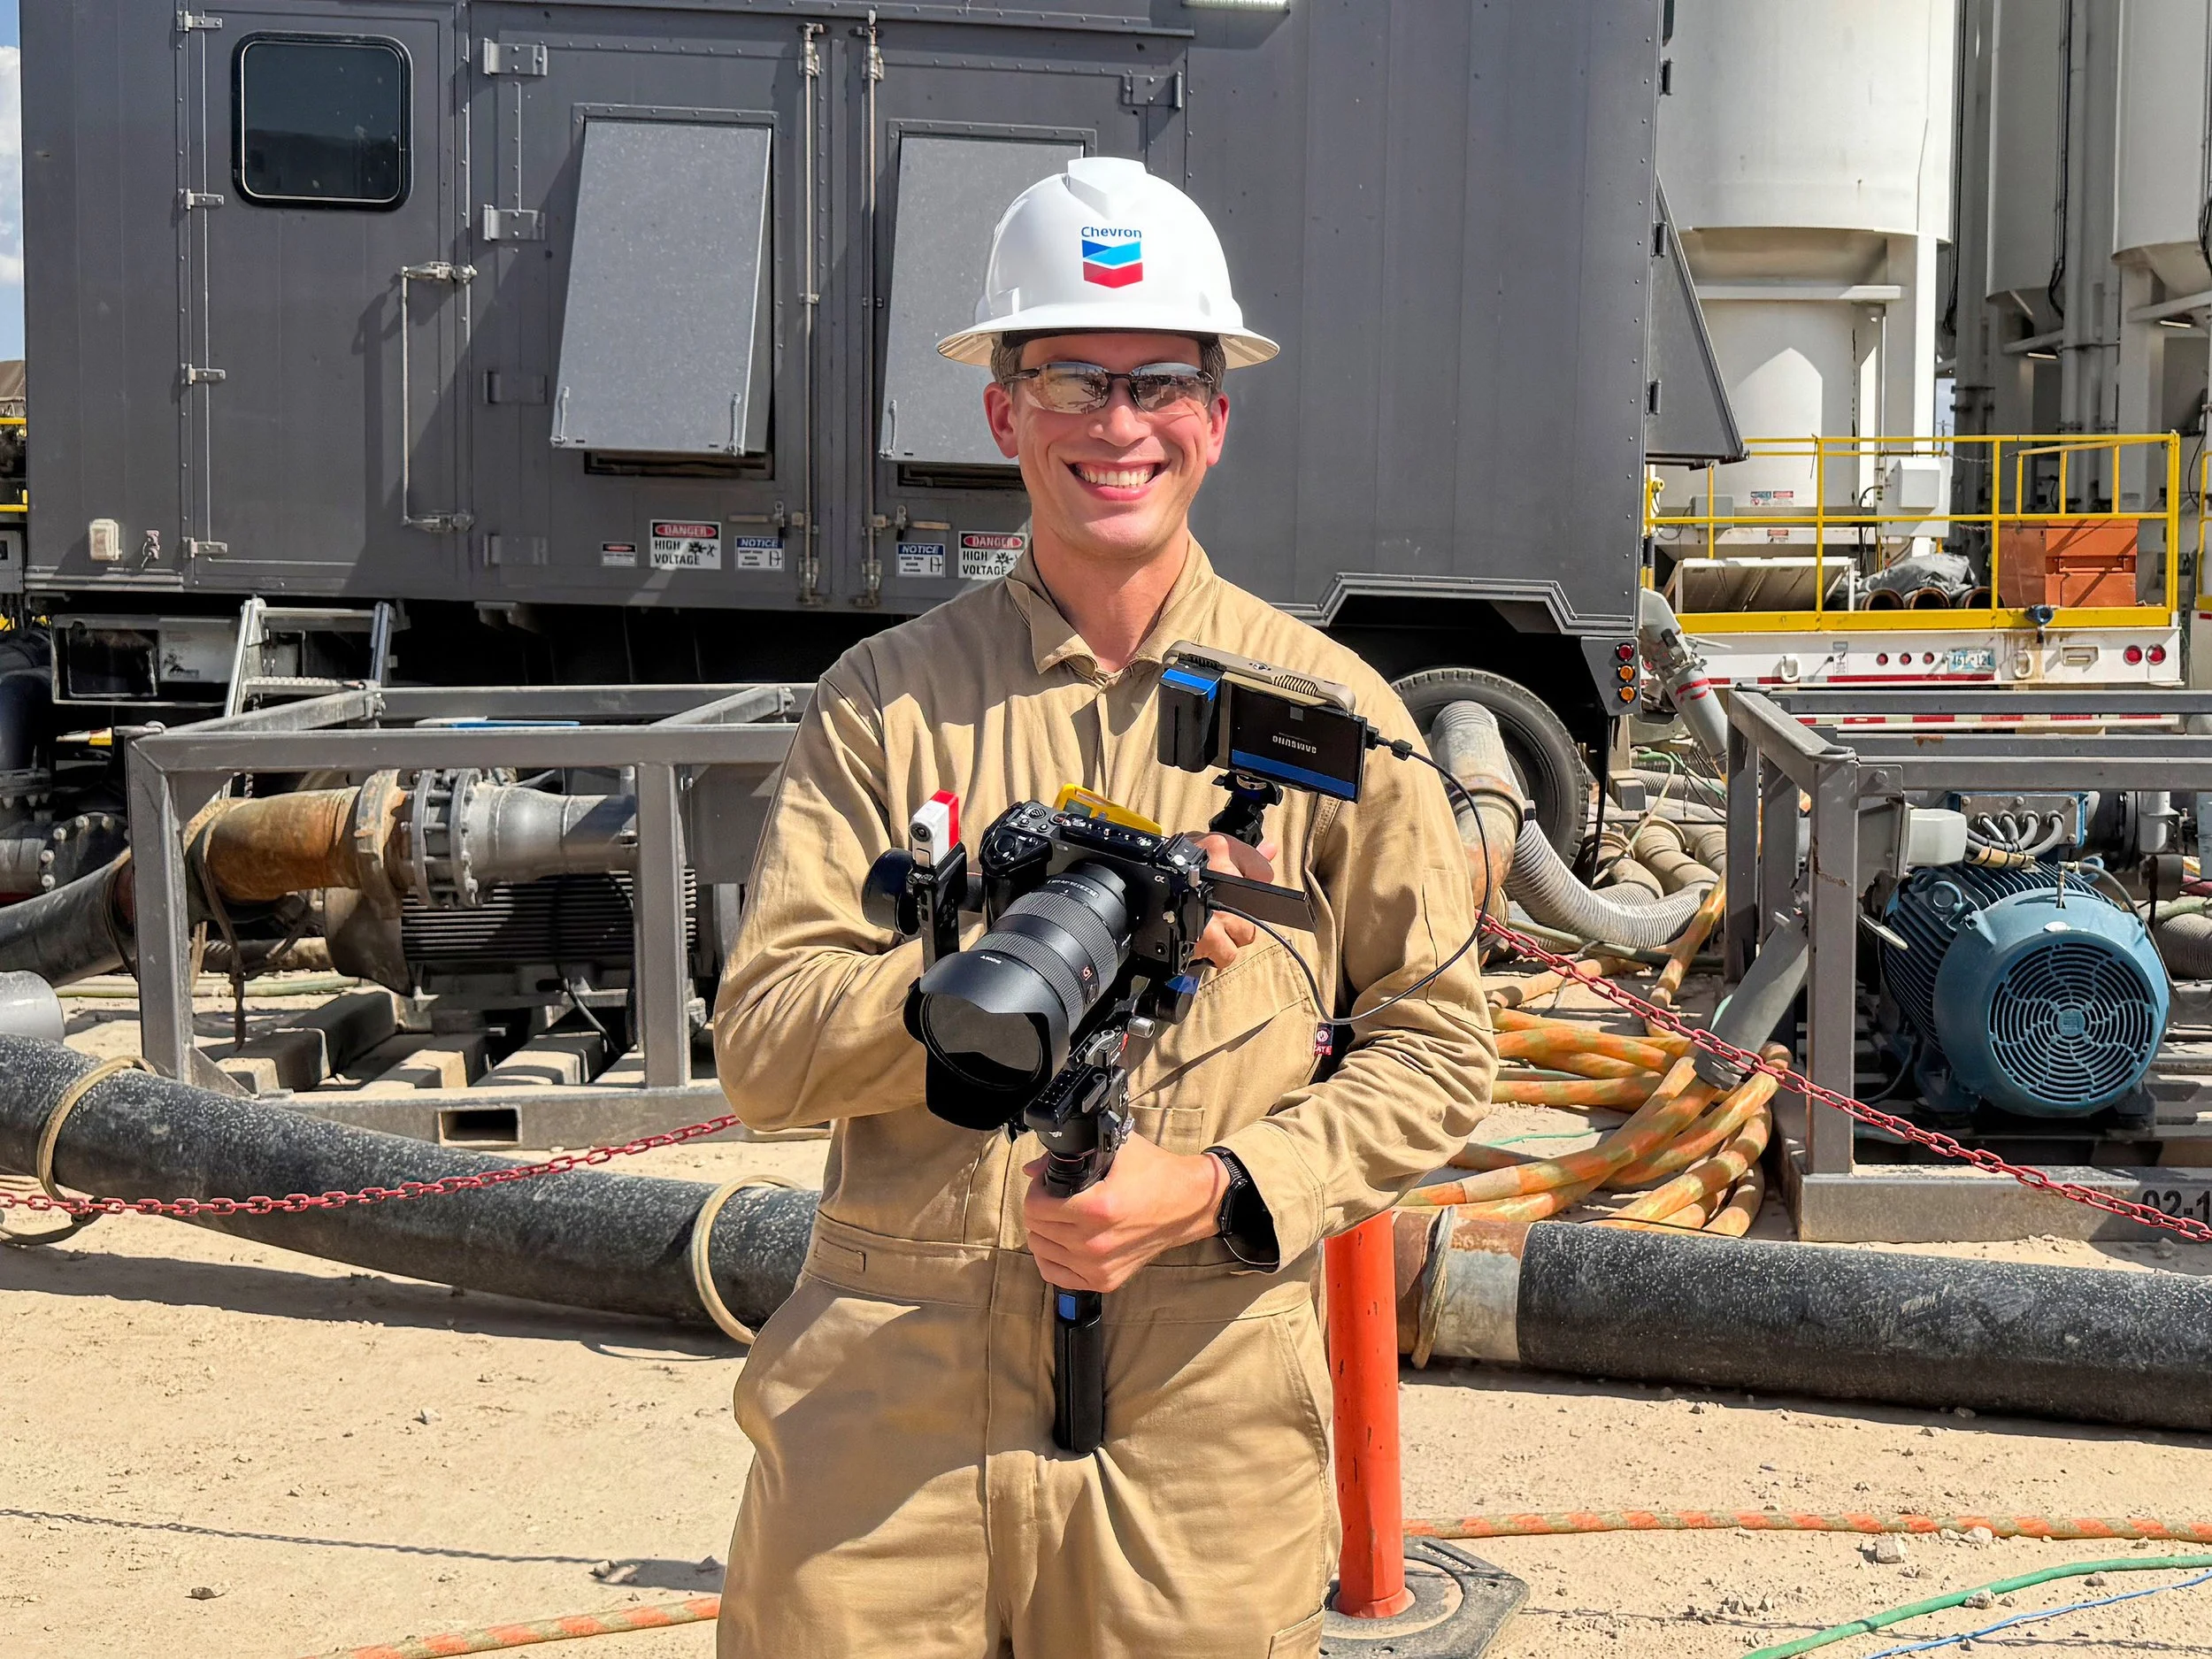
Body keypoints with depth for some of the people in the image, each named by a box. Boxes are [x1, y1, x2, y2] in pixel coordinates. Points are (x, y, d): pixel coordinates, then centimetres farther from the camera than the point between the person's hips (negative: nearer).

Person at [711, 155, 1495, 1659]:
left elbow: (1439, 1042, 5)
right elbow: (763, 1051, -4)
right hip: (888, 1395, 0)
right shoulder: (886, 700, 4)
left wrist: (1220, 1187, -10)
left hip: (1207, 1402, 0)